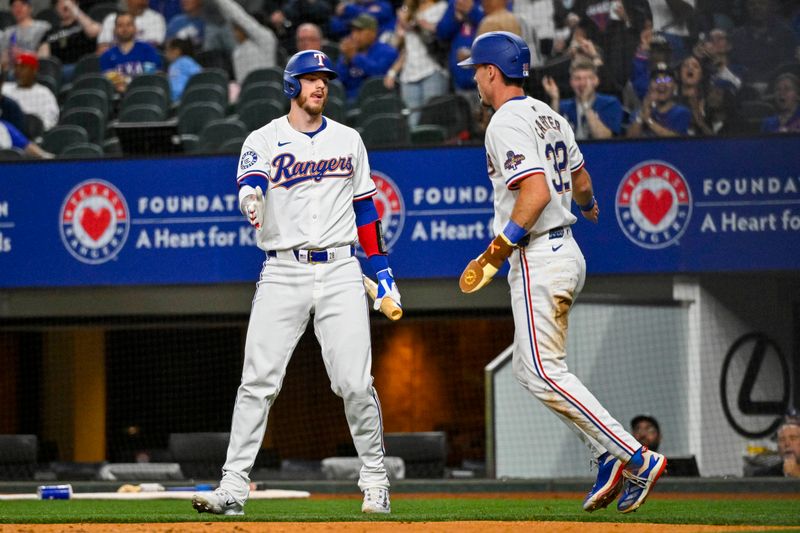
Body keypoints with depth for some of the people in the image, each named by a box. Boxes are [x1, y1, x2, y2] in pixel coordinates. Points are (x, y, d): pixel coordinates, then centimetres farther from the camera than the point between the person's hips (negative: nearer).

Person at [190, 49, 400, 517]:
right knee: (258, 381, -7)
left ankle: (375, 479, 10)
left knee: (355, 383, -5)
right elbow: (250, 182, -17)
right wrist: (251, 199, -42)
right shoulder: (265, 140, 4)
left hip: (340, 271, 1)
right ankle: (234, 486, -6)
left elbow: (365, 208, 19)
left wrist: (383, 269, 13)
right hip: (283, 273, -1)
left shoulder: (348, 140, 14)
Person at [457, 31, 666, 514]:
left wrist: (500, 248, -21)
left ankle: (638, 458, -16)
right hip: (567, 252, 10)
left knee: (544, 373, -10)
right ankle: (611, 455, 5)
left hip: (538, 257, -10)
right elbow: (580, 180, 29)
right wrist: (588, 205, 51)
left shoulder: (507, 122, -14)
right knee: (532, 368, 15)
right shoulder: (550, 117, 15)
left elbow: (536, 190, -26)